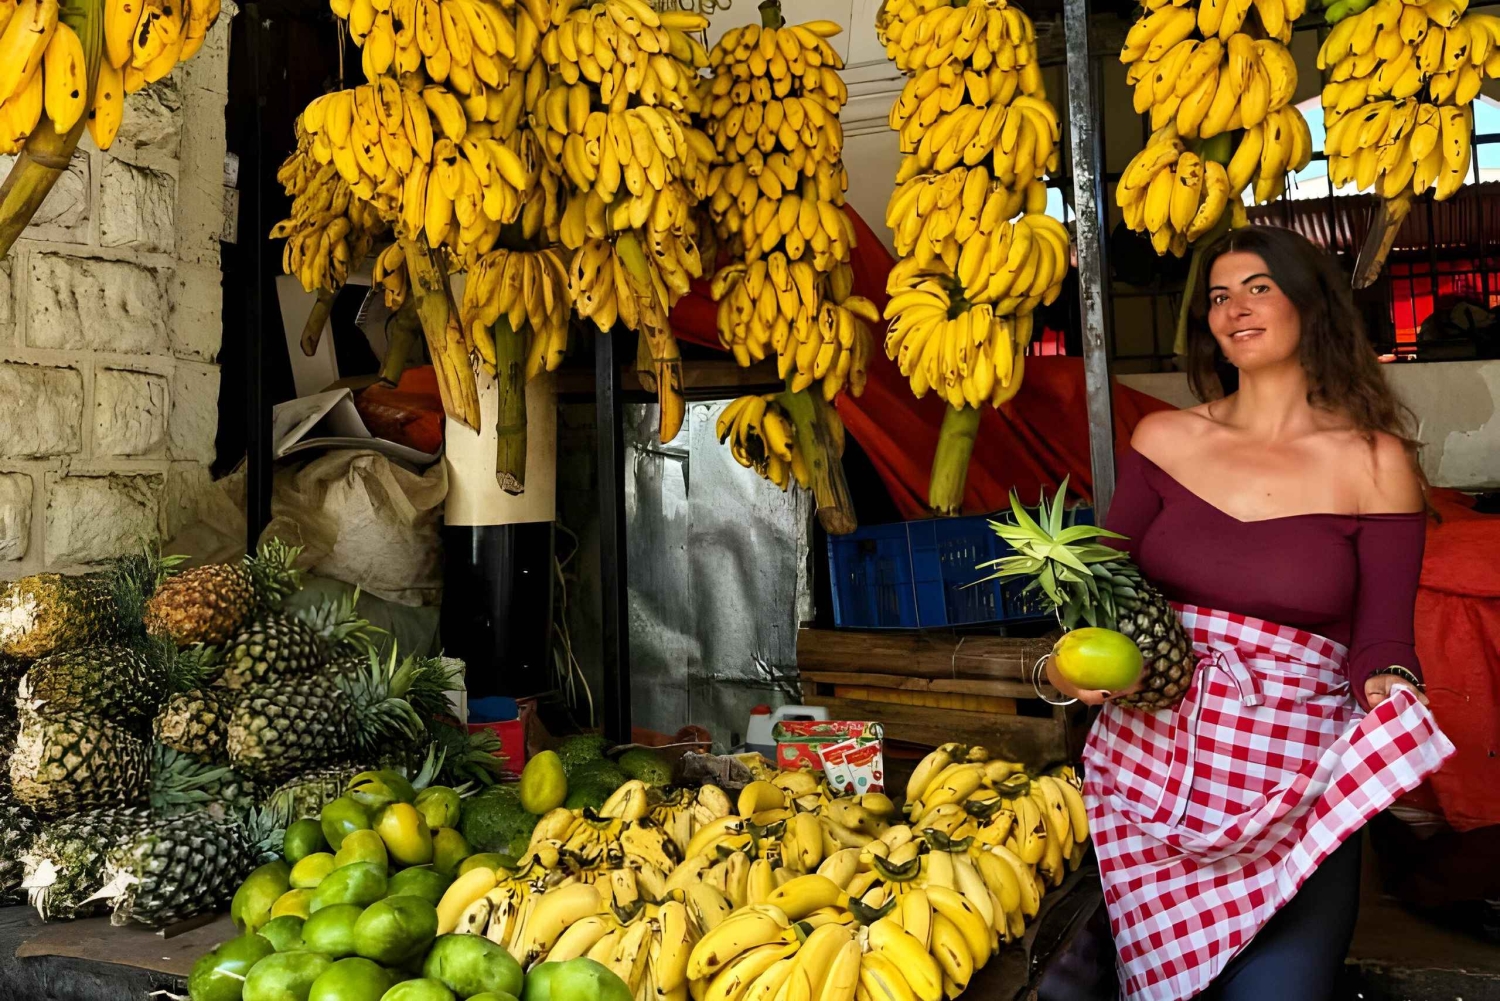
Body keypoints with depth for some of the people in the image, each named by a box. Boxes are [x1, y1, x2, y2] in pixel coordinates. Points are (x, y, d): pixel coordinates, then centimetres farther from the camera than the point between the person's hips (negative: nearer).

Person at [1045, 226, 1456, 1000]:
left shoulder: (1374, 461, -1)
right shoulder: (1164, 440, 4)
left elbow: (1380, 638, -1)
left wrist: (1389, 691, -22)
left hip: (1296, 776, -2)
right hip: (1147, 759, 2)